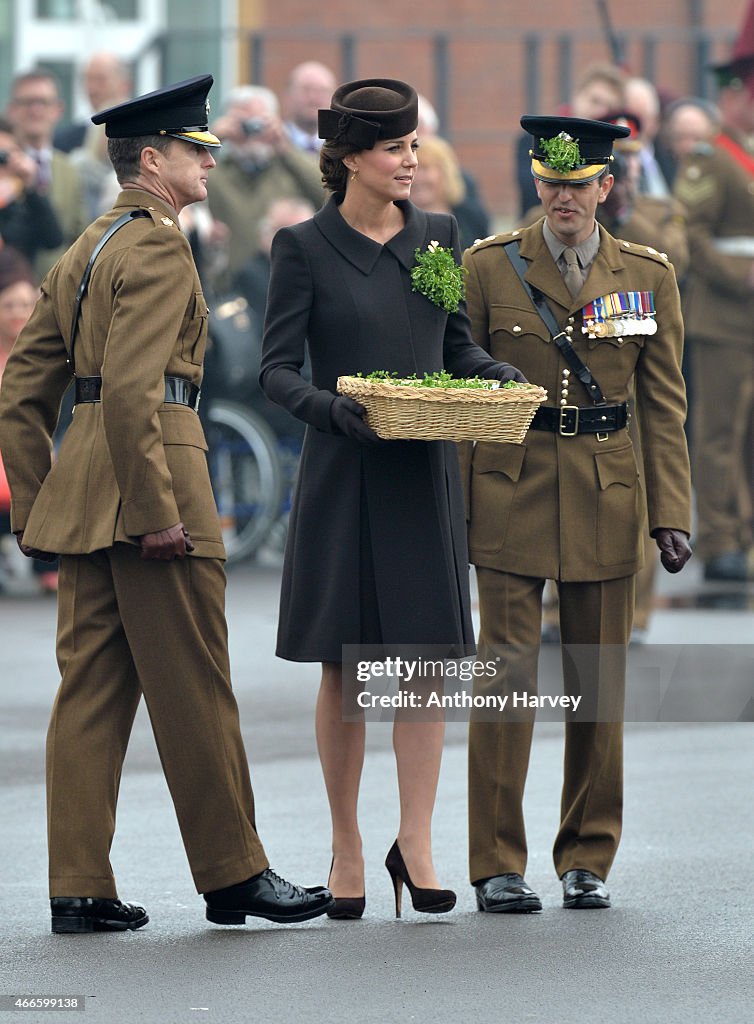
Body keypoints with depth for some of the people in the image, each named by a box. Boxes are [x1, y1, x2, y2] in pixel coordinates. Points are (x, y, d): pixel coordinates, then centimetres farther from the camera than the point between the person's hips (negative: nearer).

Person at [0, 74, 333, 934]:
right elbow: (130, 388, -22)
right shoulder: (158, 248, -11)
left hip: (80, 486, 9)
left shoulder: (83, 251, 17)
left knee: (91, 685, 7)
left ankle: (79, 887, 6)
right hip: (150, 470, -9)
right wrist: (157, 511, -22)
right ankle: (233, 874, 7)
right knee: (192, 686, -1)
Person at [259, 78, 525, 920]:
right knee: (344, 668, 3)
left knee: (426, 655, -3)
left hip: (425, 474, 3)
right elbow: (276, 368, -5)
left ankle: (415, 843, 1)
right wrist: (328, 406, -24)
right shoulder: (304, 248, -3)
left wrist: (499, 375, -4)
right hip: (343, 474, -3)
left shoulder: (437, 237, 9)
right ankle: (346, 852, 12)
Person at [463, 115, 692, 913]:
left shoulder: (648, 277, 6)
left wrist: (671, 511, -1)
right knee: (505, 677, -6)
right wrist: (453, 503, -2)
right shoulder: (490, 267, 2)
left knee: (598, 683, 5)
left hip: (607, 495, 2)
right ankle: (497, 866, -1)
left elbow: (663, 406, 6)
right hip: (512, 489, -2)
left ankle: (587, 860, 15)